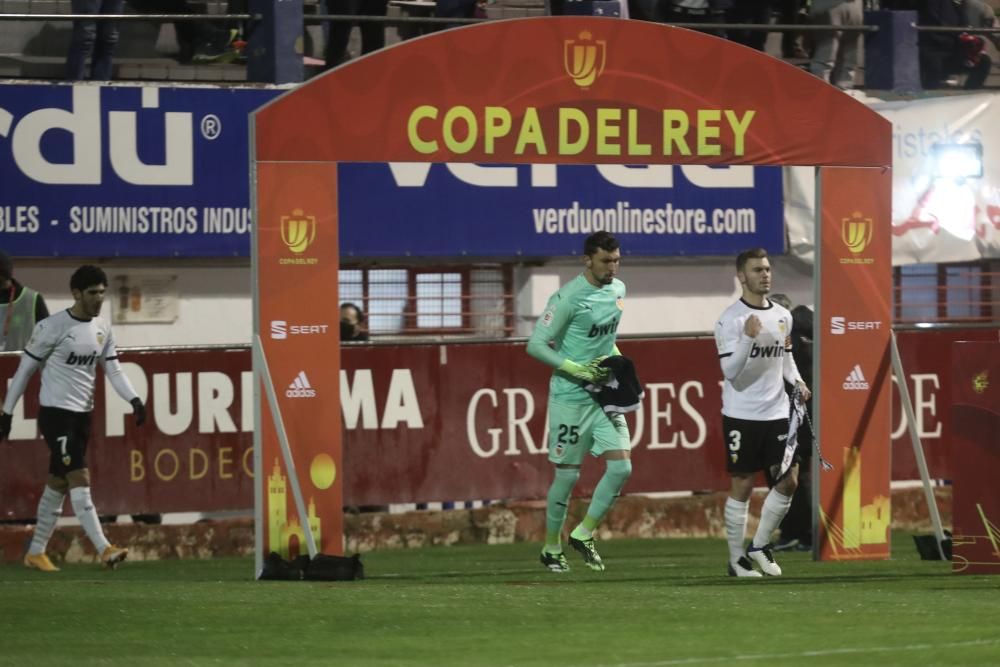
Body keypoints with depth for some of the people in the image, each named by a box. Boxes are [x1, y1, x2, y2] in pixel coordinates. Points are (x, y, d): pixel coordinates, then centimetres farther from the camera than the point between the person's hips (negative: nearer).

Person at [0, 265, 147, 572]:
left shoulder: (102, 329, 8)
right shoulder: (52, 327, -12)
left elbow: (113, 370, 9)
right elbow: (25, 369, -5)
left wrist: (134, 400, -8)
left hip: (83, 414, 7)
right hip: (55, 411, -7)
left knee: (58, 484, 13)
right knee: (80, 479, -16)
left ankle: (36, 552, 22)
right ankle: (104, 549, -23)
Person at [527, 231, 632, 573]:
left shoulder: (618, 290, 7)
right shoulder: (569, 297, -16)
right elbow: (536, 344, -16)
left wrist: (614, 355, 5)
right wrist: (574, 369, -22)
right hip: (570, 396, -6)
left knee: (621, 467, -4)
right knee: (567, 476, 1)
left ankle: (583, 534, 11)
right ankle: (552, 548, 18)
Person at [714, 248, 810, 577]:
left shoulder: (782, 316, 10)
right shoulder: (731, 320, -9)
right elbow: (730, 371, -16)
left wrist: (797, 380, 5)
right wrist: (748, 338, -29)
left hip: (776, 413, 6)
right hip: (742, 415, -6)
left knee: (788, 480, 0)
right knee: (742, 486, 0)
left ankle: (760, 545, 16)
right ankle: (737, 559, 9)